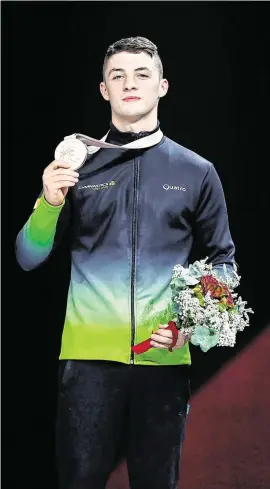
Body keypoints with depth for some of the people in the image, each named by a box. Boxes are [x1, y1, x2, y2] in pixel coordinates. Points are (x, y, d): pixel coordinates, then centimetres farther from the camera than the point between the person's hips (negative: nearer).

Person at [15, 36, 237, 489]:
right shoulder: (77, 165, 7)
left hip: (165, 359, 1)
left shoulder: (196, 172, 7)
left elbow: (222, 262, 11)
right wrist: (49, 205, -12)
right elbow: (28, 259, 6)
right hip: (88, 355, 0)